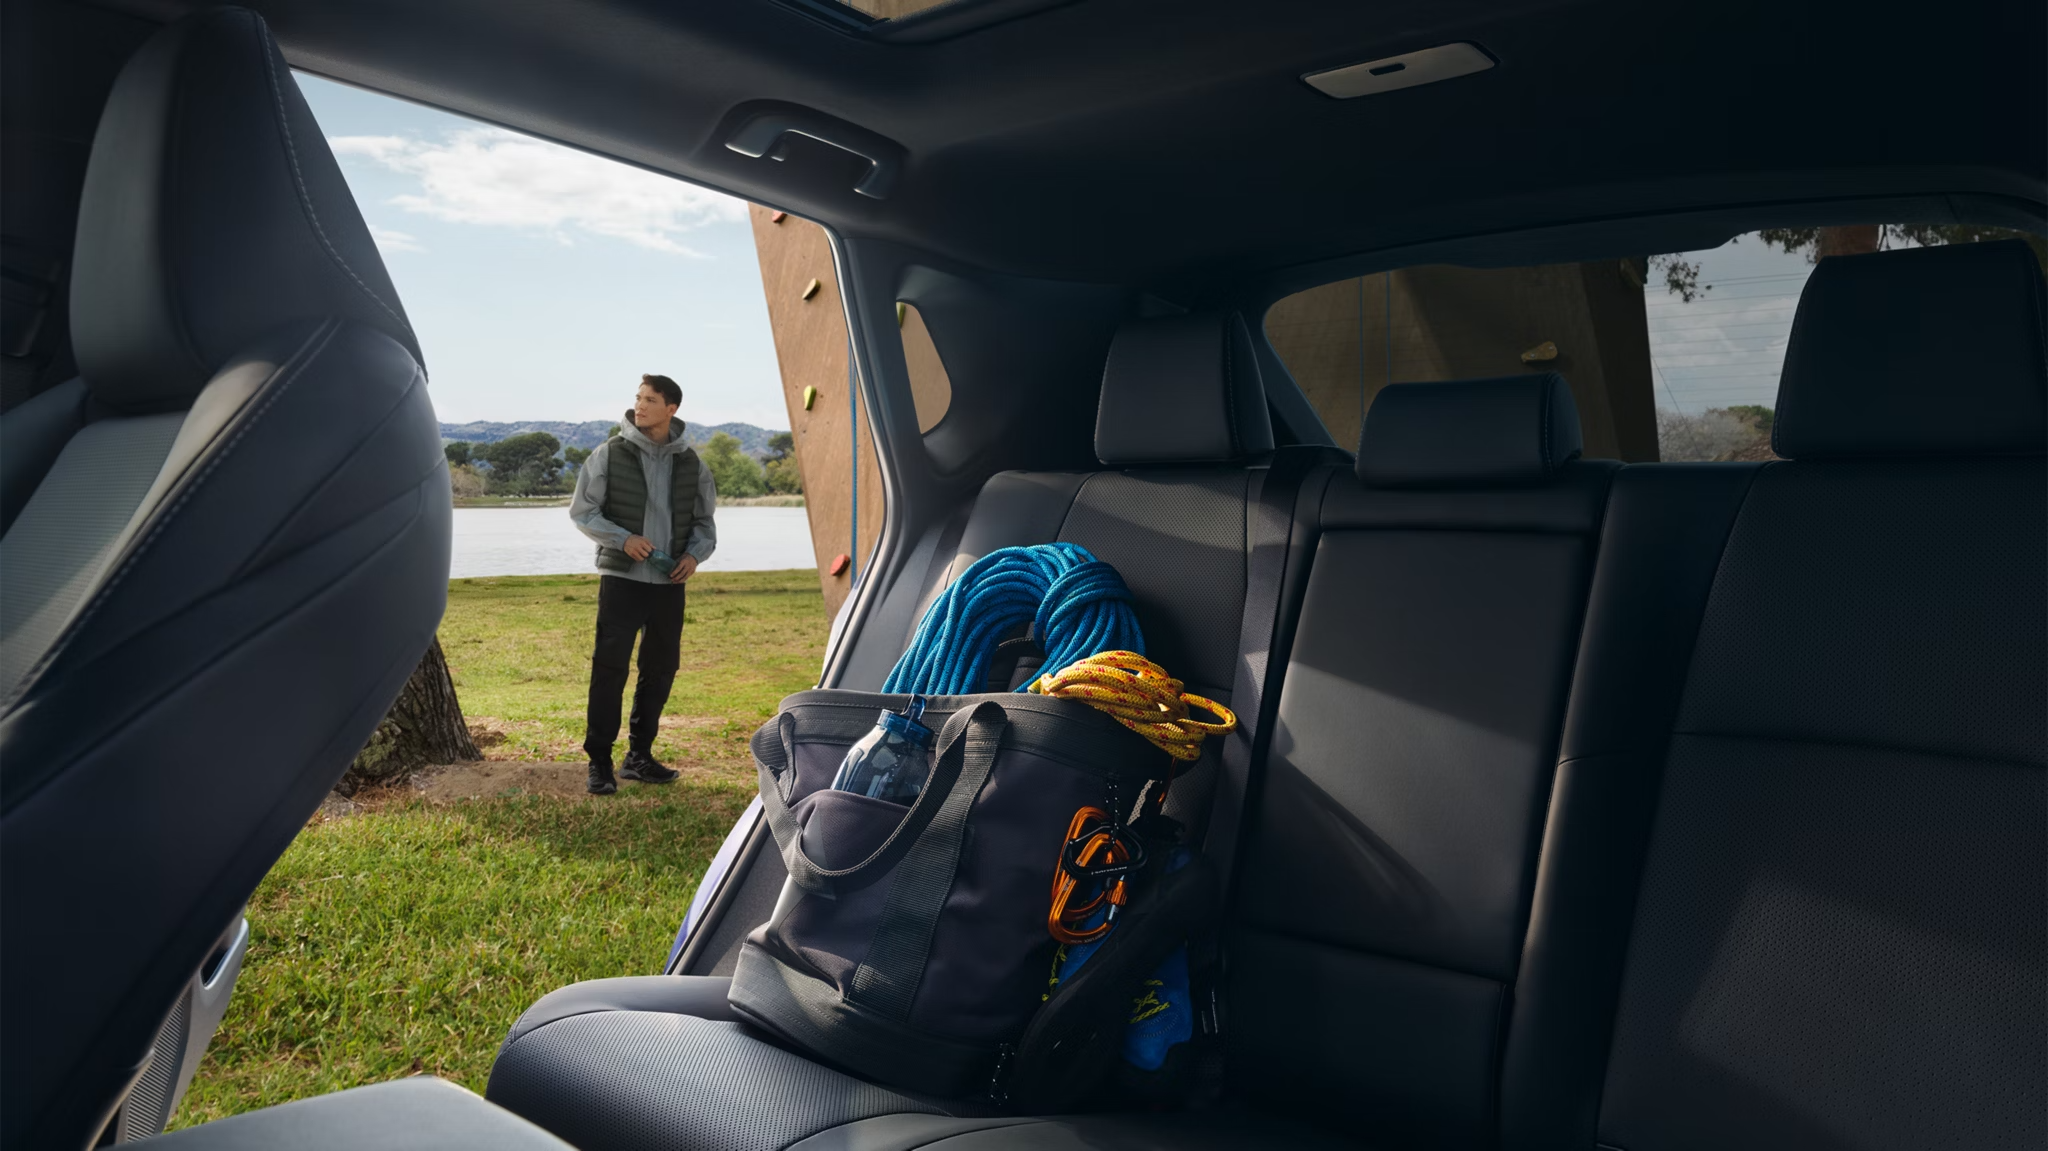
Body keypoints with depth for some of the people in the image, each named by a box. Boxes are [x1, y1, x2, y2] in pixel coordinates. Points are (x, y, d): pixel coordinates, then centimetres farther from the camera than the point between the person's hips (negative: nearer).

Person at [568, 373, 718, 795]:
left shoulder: (690, 463, 6)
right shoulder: (610, 453, -3)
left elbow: (704, 519, 16)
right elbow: (582, 511, 0)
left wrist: (695, 554, -3)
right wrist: (622, 539, -14)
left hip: (669, 584, 4)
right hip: (621, 579, -4)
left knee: (660, 670, 9)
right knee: (610, 669, -6)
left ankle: (639, 757, 22)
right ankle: (599, 762, 3)